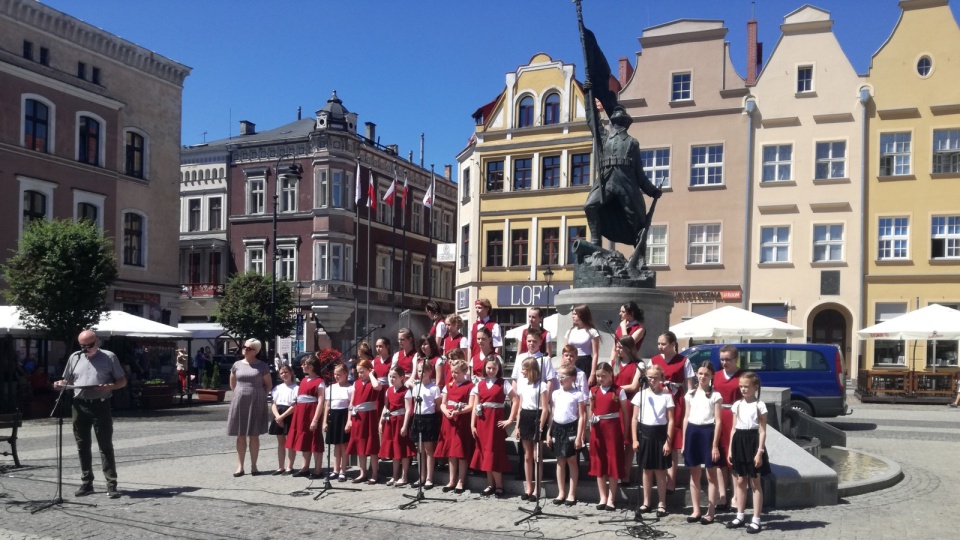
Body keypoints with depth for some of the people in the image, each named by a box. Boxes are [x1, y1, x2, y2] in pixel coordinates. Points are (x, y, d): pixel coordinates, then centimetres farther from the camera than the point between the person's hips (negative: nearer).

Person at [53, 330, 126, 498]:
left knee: (105, 446, -4)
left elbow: (122, 381, 3)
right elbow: (67, 381, 19)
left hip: (100, 405, -4)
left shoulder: (109, 357, 2)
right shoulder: (74, 357, 12)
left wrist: (109, 387, -17)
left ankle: (111, 484, -2)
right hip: (79, 405, 4)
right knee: (82, 446, 9)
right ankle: (86, 483, 20)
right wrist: (60, 384, -4)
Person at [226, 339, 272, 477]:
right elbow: (232, 384, 16)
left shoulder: (262, 366, -2)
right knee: (240, 435, 5)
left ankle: (253, 466, 10)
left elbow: (269, 384, 5)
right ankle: (240, 466, 9)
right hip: (239, 402, 2)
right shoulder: (237, 365, 5)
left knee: (254, 435, 3)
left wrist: (261, 396, 1)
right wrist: (241, 393, 10)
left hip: (256, 403, -2)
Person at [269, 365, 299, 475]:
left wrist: (282, 416, -16)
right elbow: (274, 404, 8)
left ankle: (289, 467, 6)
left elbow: (295, 406, -14)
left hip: (290, 417, -6)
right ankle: (280, 467, 17)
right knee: (280, 442, 11)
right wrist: (277, 416, -9)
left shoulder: (296, 388, -8)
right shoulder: (278, 388, 11)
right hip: (279, 417, 6)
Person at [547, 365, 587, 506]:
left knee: (571, 460, 2)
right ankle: (561, 493, 17)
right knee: (560, 461, 10)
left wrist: (579, 436, -11)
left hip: (571, 428, -5)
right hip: (557, 428, 5)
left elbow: (582, 416, -6)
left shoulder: (578, 394, -5)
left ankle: (571, 494, 10)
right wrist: (549, 433, 9)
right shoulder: (555, 393, 9)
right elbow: (552, 414, 12)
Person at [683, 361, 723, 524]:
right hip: (692, 432, 4)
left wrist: (715, 445, -11)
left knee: (711, 475, 3)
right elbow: (686, 418, 12)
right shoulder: (690, 394, 10)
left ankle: (711, 512, 8)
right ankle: (696, 511, 16)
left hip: (708, 432, -4)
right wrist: (684, 442, 8)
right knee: (694, 474, 9)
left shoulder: (715, 396, -2)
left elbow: (718, 421, -6)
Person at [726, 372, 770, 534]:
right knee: (740, 481, 12)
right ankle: (740, 516, 21)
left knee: (755, 483, 1)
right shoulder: (737, 405, 8)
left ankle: (756, 520, 6)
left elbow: (762, 431, -9)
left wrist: (760, 452, -15)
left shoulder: (760, 405, -7)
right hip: (739, 442, 5)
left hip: (752, 442, -5)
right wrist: (730, 449, 8)